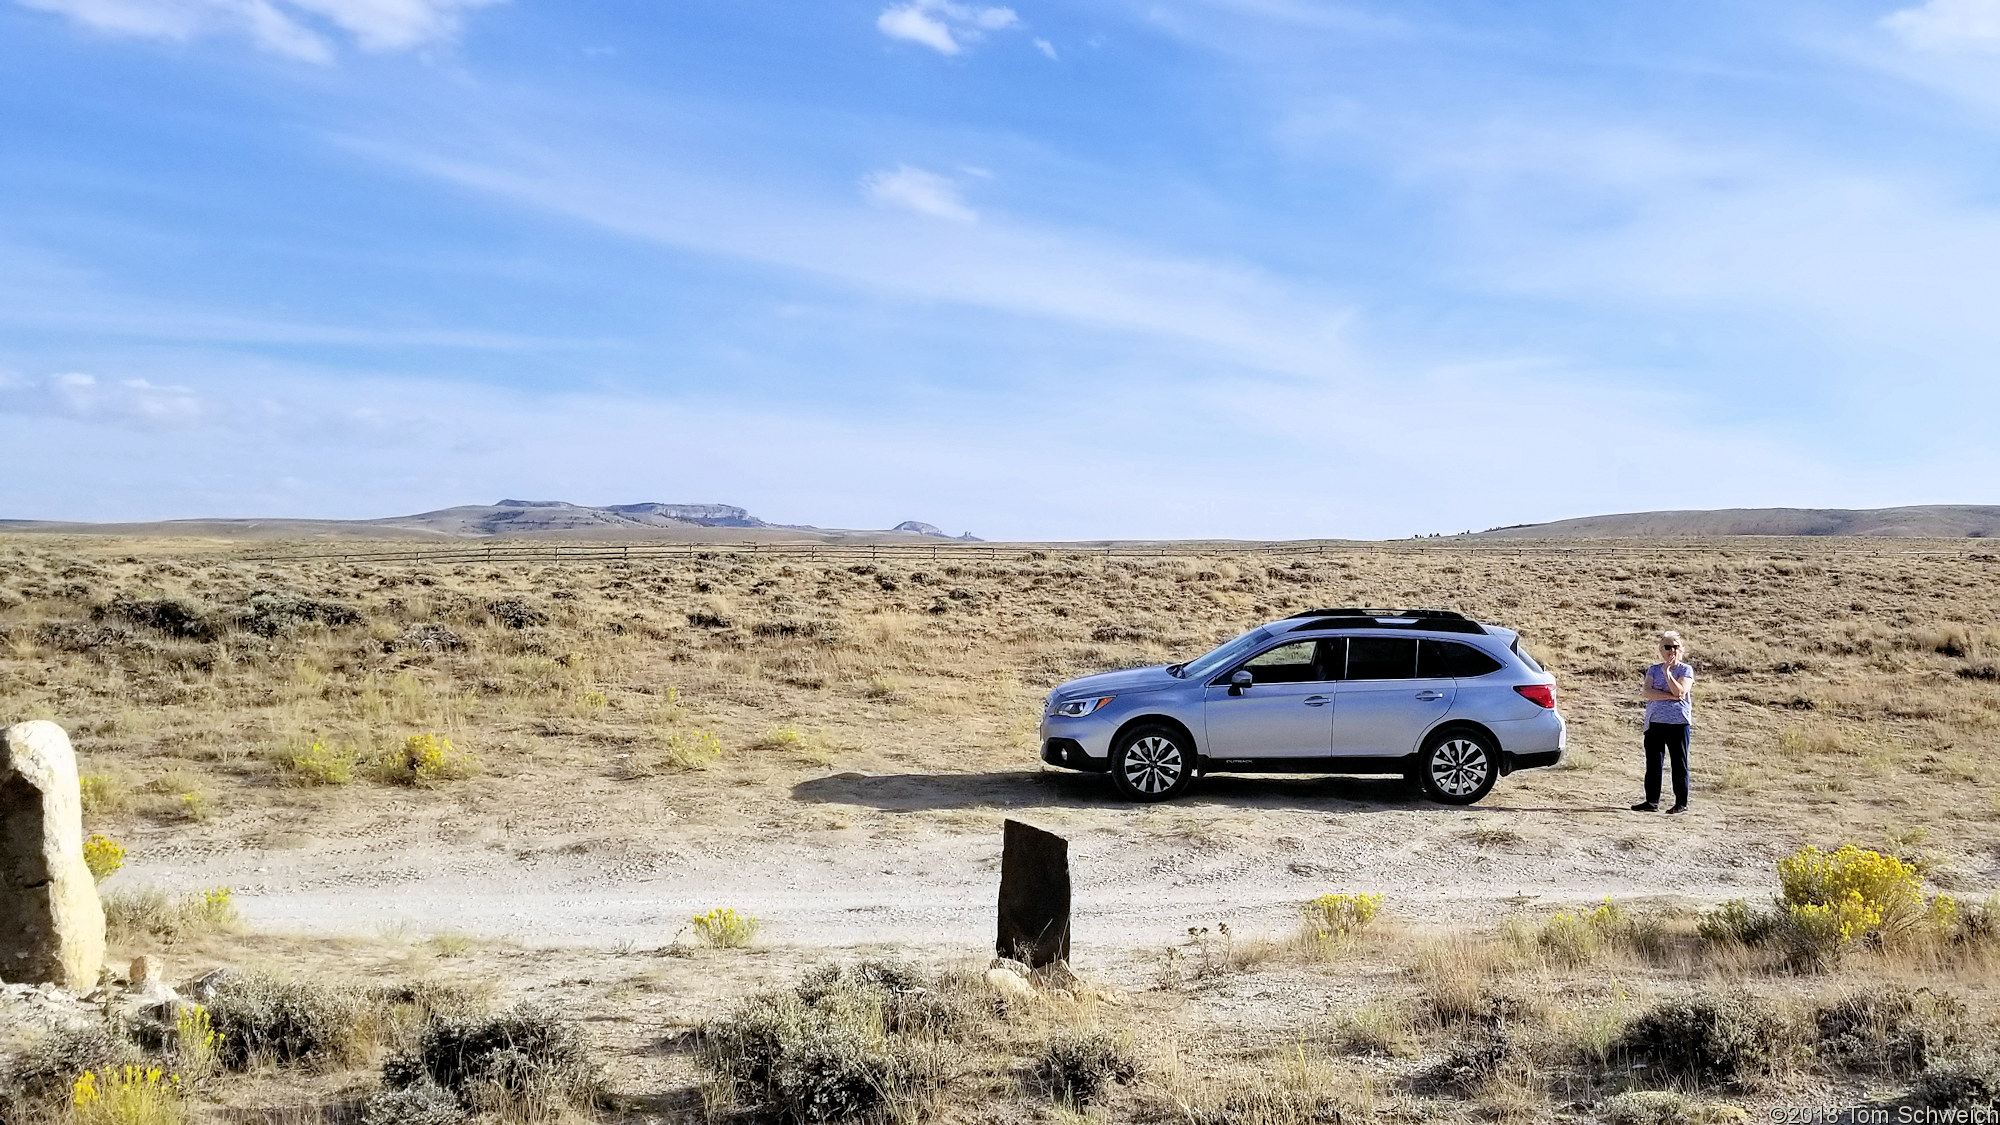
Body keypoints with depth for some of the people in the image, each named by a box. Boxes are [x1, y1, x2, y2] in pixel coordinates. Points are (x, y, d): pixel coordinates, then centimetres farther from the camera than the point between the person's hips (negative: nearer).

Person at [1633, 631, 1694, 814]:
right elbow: (1648, 693, -4)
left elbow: (1680, 692, -13)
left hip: (1678, 723, -3)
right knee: (1653, 762, 5)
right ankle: (1652, 800, 12)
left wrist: (1667, 673, -15)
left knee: (1679, 763, 1)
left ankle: (1681, 802, 7)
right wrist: (1670, 696, -14)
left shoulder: (1685, 670, 3)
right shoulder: (1653, 670, 11)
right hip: (1655, 722, 3)